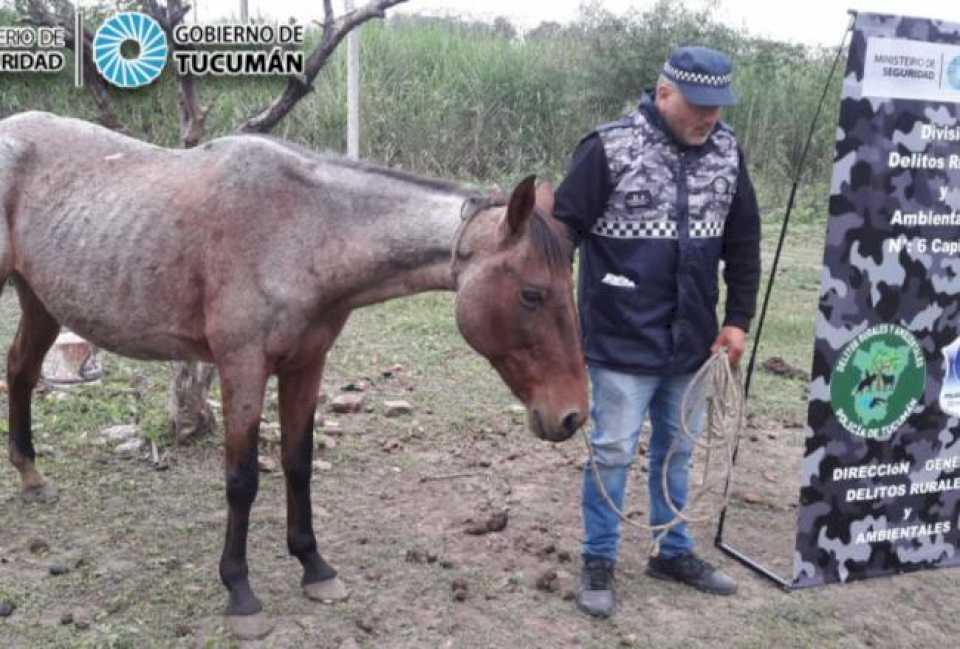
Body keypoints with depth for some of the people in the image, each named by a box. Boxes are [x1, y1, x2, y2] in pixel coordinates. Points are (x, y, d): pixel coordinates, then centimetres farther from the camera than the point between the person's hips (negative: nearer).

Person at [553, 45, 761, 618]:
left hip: (693, 341, 5)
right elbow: (564, 230, -11)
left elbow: (744, 242, 10)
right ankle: (599, 562, 21)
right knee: (613, 452, 4)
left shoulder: (727, 151, 2)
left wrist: (739, 319, 6)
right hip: (623, 341, -5)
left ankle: (674, 551, 36)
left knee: (677, 450, 18)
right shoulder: (611, 149, -14)